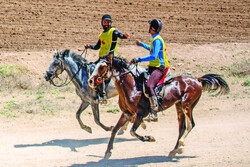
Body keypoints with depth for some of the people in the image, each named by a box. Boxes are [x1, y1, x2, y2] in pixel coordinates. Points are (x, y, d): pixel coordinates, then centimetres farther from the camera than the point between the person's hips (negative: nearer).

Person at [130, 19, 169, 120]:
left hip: (159, 68, -11)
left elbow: (153, 56, -26)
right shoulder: (156, 39, 17)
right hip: (153, 67, 11)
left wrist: (138, 60, -25)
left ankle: (154, 112, -37)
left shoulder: (157, 40, -15)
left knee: (149, 85, -32)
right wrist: (141, 44, 46)